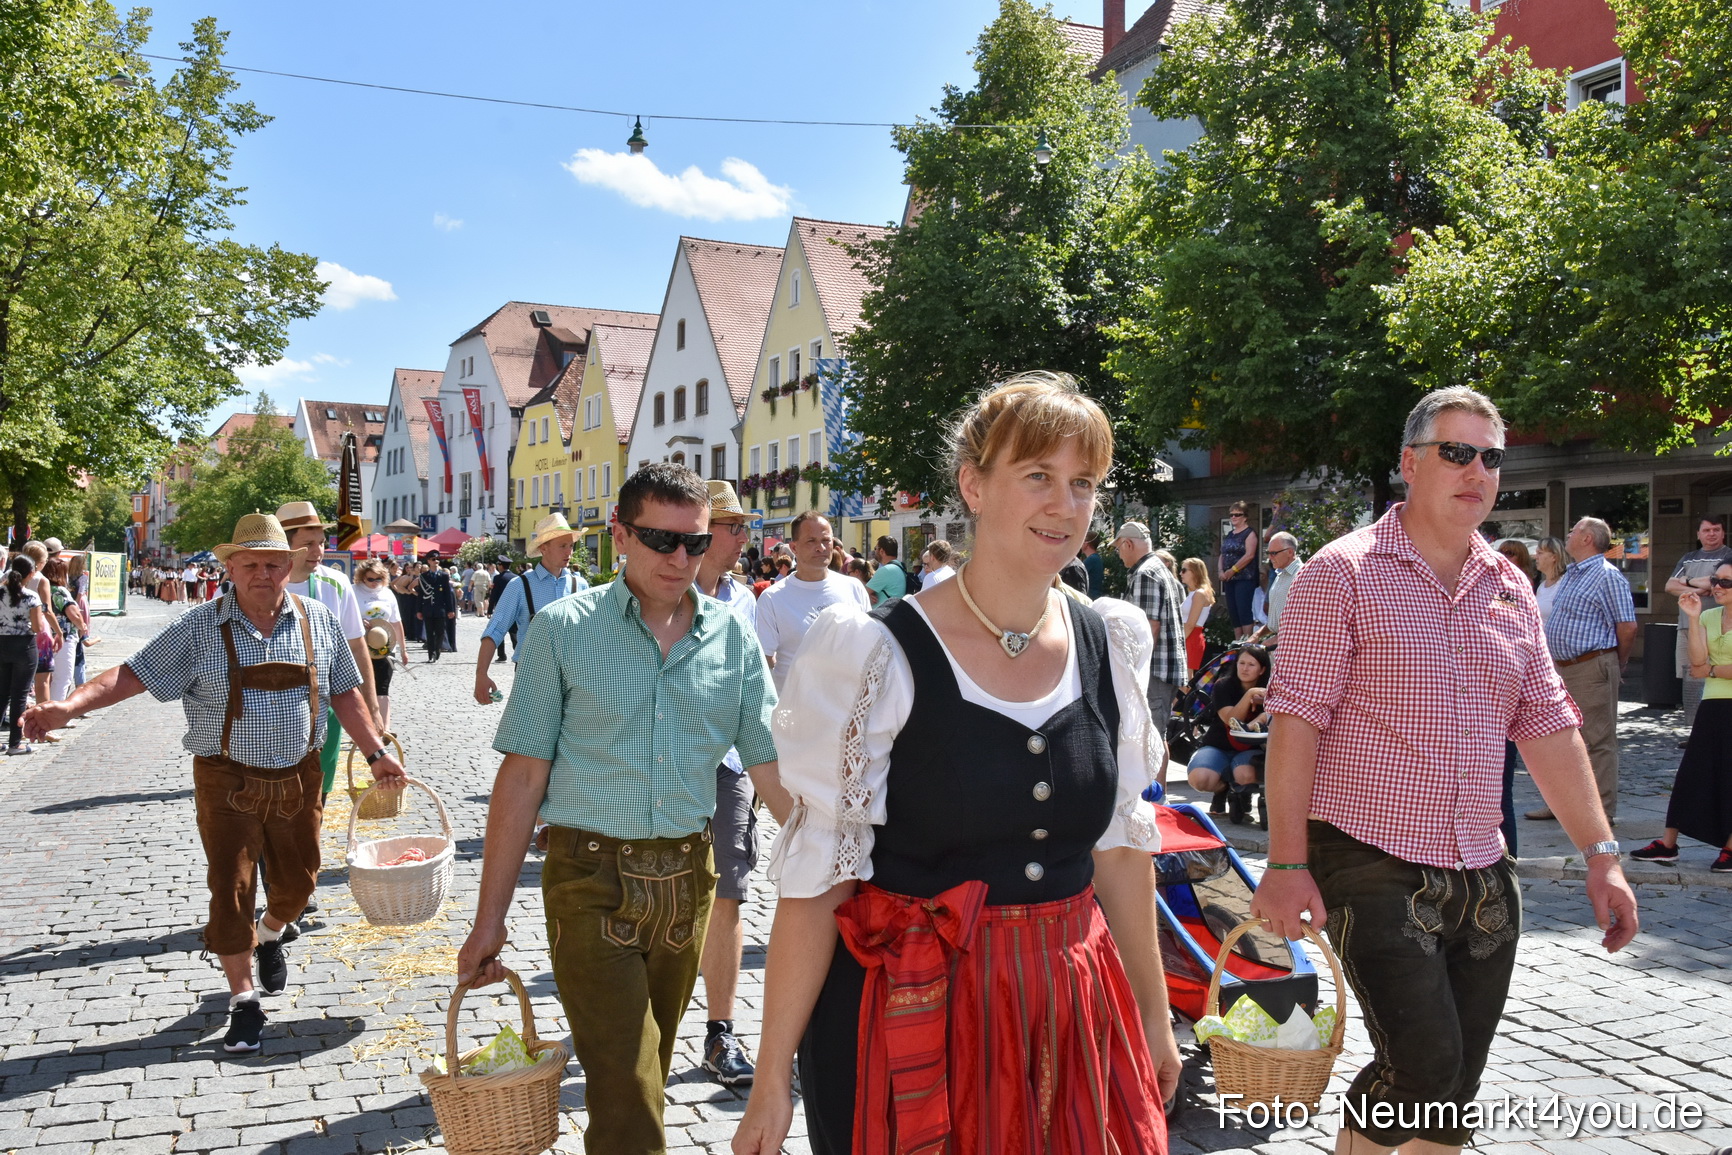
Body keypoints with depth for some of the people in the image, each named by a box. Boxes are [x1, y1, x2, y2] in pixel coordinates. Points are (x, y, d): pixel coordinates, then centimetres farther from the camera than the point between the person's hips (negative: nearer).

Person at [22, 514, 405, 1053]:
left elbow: (345, 691, 8)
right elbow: (134, 673, -10)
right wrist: (69, 706, -25)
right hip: (227, 782, -2)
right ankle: (243, 1000, 15)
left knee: (297, 882, 14)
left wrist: (376, 752, 6)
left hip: (297, 778, 3)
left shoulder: (318, 621, 1)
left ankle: (270, 934, 48)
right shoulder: (200, 627, -7)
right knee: (230, 890, 0)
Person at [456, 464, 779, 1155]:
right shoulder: (563, 629, -6)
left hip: (687, 877, 3)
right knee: (626, 1092, -5)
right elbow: (523, 774, -6)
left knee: (648, 1071, 19)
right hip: (592, 880, -3)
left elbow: (771, 767, 3)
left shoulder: (732, 637, 2)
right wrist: (490, 919, -6)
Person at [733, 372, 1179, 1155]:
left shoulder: (1108, 645, 2)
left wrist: (1154, 1018, 14)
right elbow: (817, 880, -12)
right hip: (910, 1023, -4)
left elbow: (1120, 848, 10)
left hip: (1073, 1015, 5)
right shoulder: (877, 656, -14)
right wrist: (771, 1080, -10)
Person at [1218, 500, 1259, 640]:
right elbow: (1222, 555, 19)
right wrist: (1221, 570, 0)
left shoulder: (1249, 533, -4)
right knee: (1233, 614, 7)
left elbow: (1249, 555, -15)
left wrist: (1233, 570, -15)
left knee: (1244, 612, -13)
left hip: (1244, 579, -8)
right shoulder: (1228, 535, 18)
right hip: (1229, 580, 8)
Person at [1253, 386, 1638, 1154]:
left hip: (1483, 876, 6)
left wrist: (1600, 854, 9)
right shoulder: (1344, 573, -7)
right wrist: (1286, 864, -17)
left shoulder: (1509, 588, 11)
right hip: (1374, 868, -6)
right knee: (1423, 1068, -11)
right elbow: (1295, 719, -12)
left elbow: (1546, 724, 14)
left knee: (1458, 1088, 11)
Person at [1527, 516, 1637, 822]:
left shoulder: (1607, 576, -11)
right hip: (1562, 669, 9)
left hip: (1592, 670, -9)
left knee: (1597, 740, -3)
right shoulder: (1570, 575, 17)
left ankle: (1603, 810, 3)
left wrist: (1616, 666, 0)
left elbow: (1627, 627, -13)